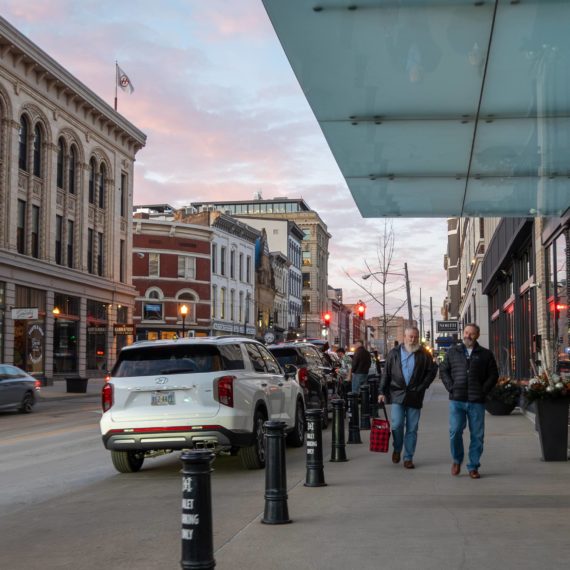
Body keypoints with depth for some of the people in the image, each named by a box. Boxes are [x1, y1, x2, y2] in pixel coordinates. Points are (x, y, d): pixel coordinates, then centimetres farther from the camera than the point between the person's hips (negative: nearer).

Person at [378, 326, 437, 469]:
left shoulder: (423, 354, 4)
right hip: (398, 394, 0)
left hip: (415, 397, 0)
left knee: (412, 429, 3)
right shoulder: (395, 353, 6)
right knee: (397, 425, -9)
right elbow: (386, 373, 7)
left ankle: (408, 458, 11)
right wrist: (382, 392, 1)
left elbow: (432, 371, 7)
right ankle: (397, 449, 17)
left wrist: (422, 387, -3)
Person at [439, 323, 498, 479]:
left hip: (477, 401, 0)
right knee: (455, 432, -6)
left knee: (477, 435, 2)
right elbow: (443, 371, 13)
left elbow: (493, 375, 8)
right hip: (457, 400, 0)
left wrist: (483, 390, -3)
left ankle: (473, 467, 12)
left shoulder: (485, 354, 8)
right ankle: (457, 459, 18)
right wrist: (451, 388, 0)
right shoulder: (452, 352, 11)